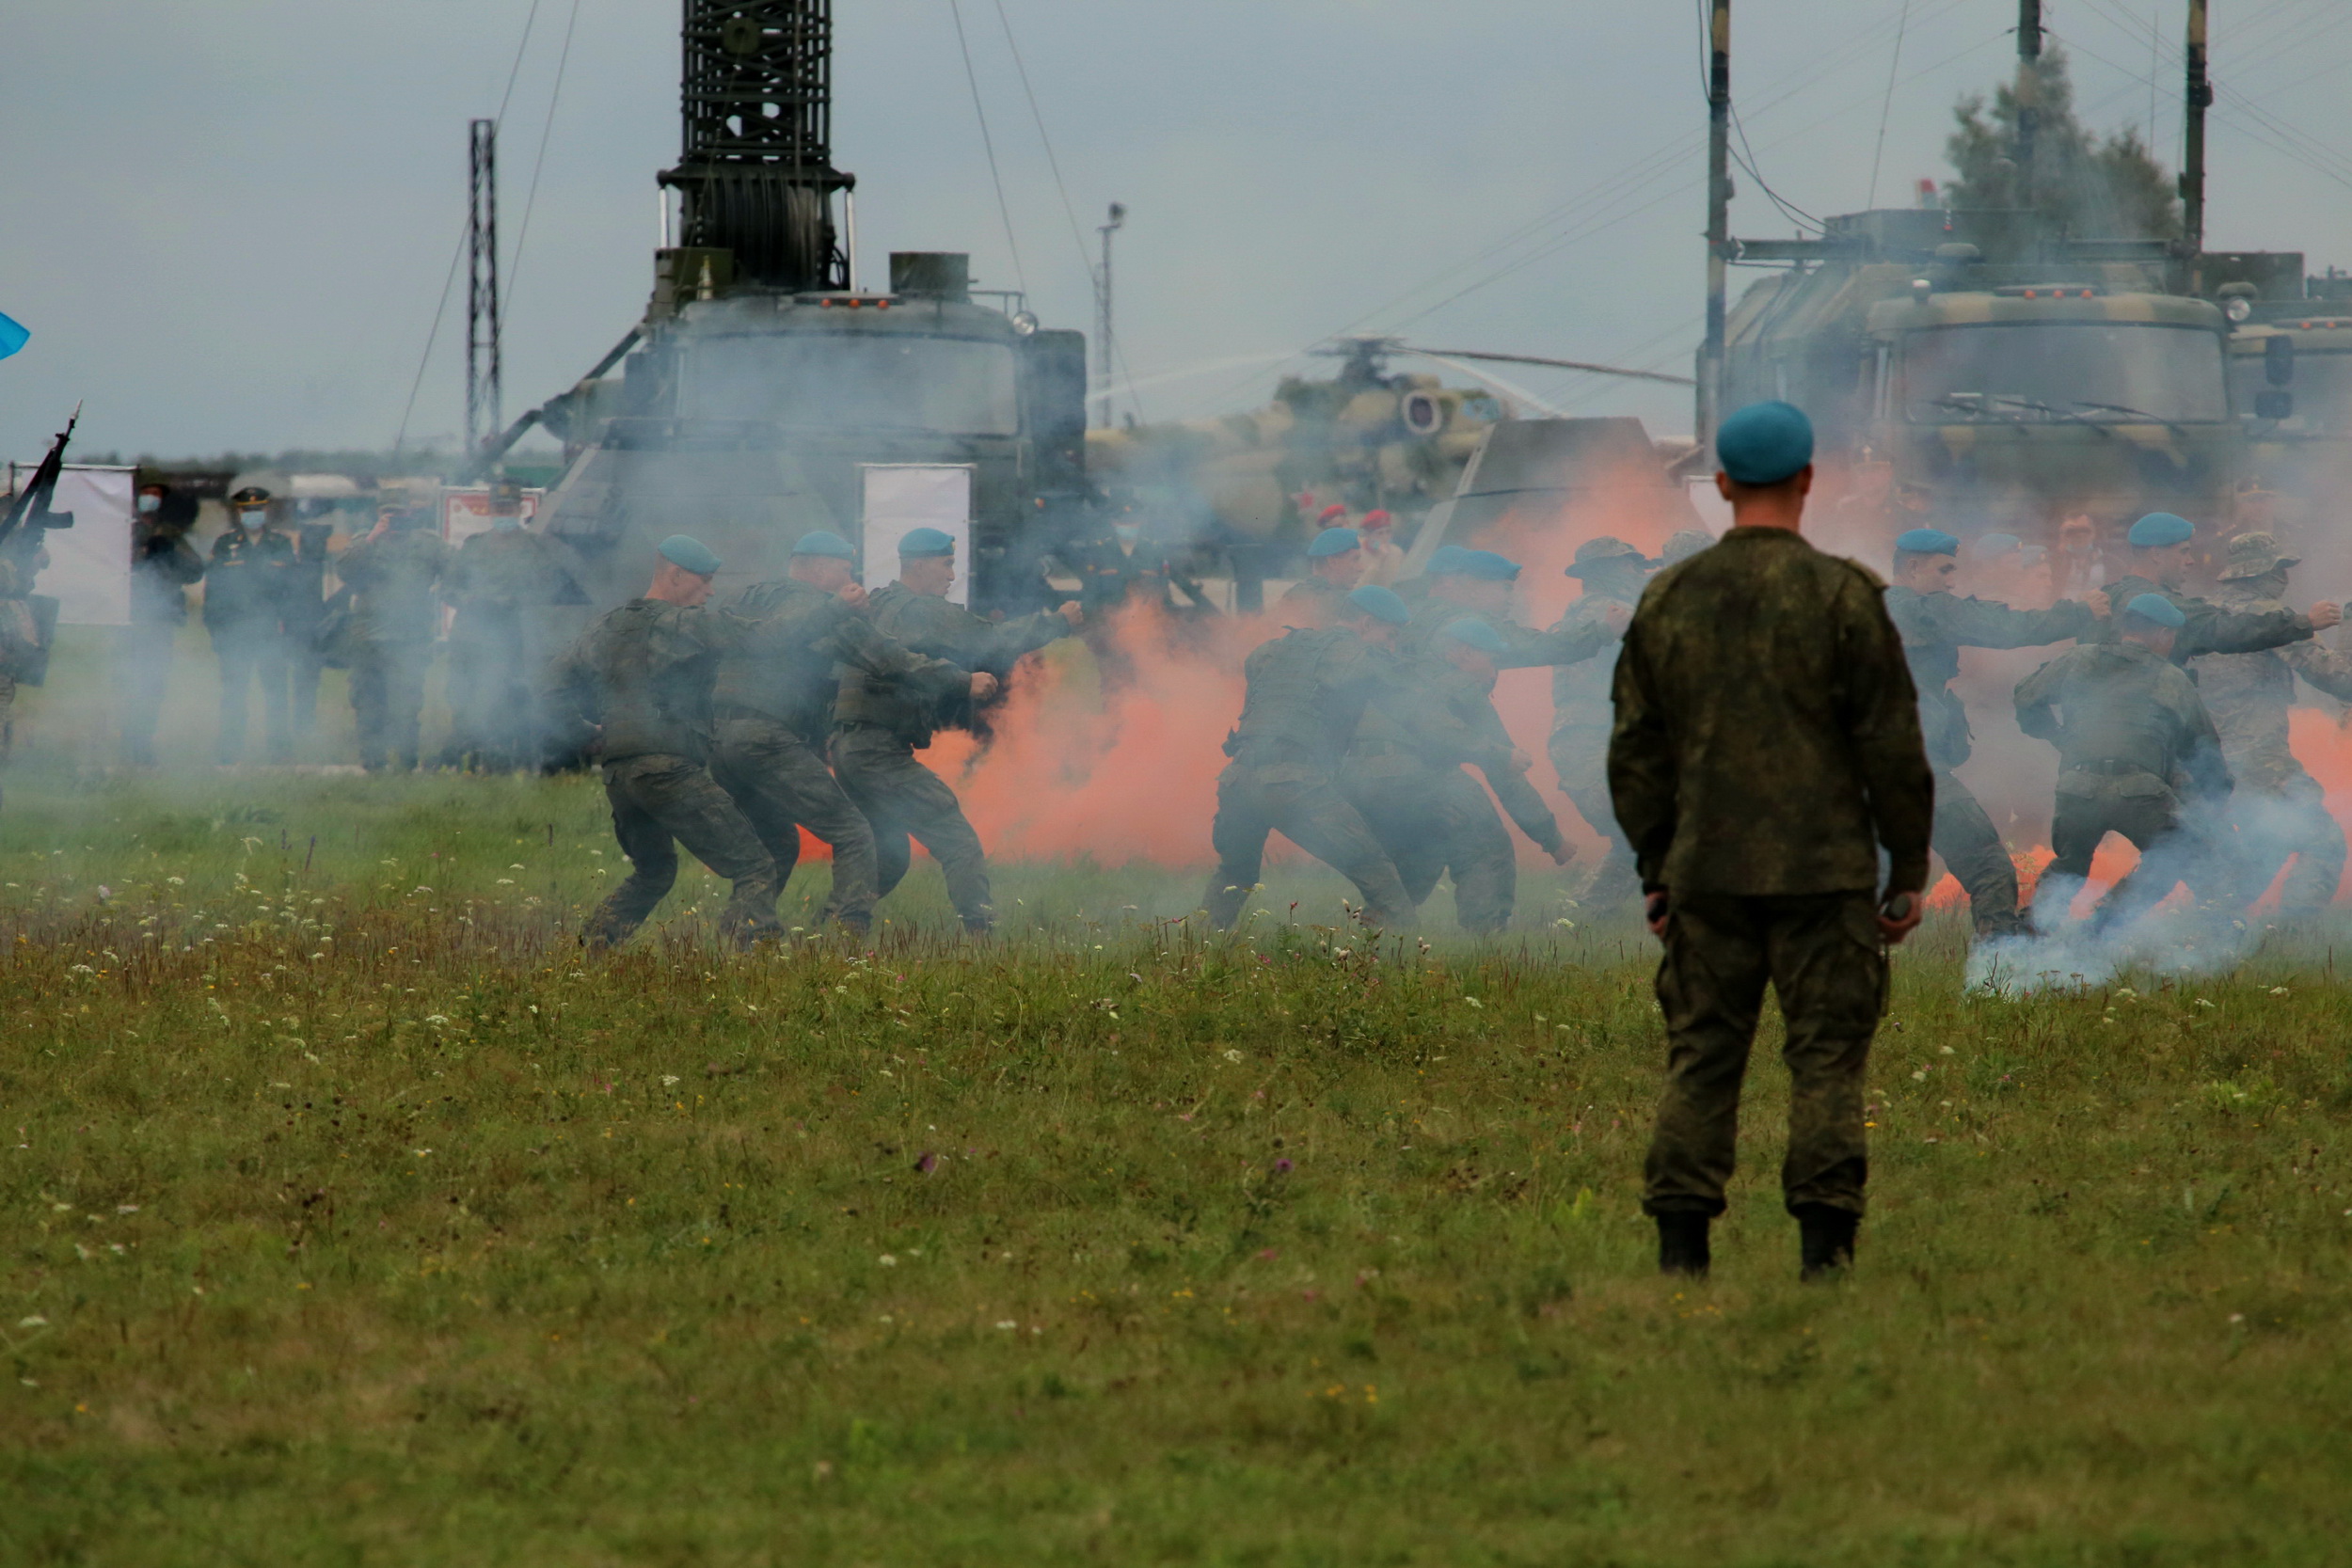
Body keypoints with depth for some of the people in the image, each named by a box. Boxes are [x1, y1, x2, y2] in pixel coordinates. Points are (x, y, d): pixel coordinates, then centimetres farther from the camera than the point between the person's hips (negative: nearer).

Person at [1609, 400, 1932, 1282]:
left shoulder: (1668, 600, 5)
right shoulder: (1841, 596, -6)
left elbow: (1636, 752, 8)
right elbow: (1891, 746, -6)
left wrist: (1654, 872, 16)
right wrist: (1909, 872, 1)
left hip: (1708, 874, 3)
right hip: (1824, 872, -3)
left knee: (1700, 1057, 6)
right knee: (1826, 1057, -1)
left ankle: (1681, 1245, 0)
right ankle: (1823, 1242, -8)